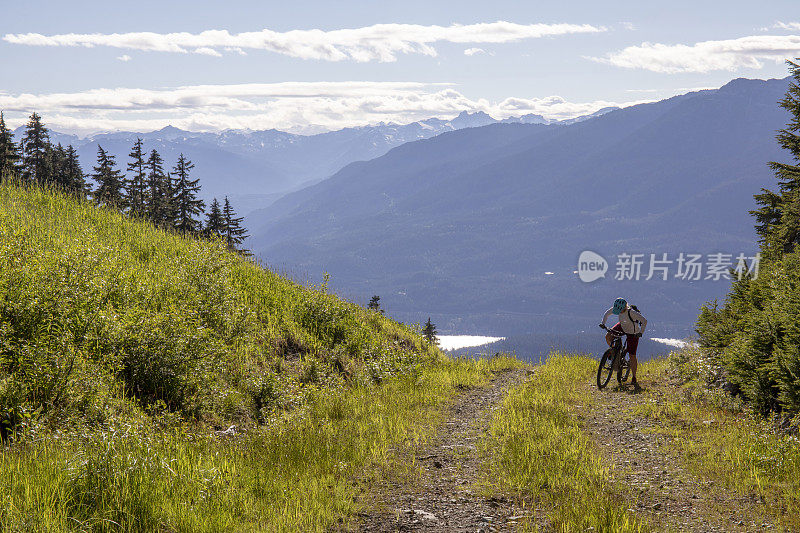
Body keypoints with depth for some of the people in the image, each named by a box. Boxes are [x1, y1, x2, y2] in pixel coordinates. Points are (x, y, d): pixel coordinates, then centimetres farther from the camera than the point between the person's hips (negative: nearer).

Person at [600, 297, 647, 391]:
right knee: (608, 337, -12)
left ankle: (634, 379, -1)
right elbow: (607, 314, -2)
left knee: (632, 355, -8)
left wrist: (641, 333, -45)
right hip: (622, 327, 6)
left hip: (632, 333, -6)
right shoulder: (616, 308, -19)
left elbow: (644, 321, -35)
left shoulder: (632, 312, -36)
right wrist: (603, 323, -16)